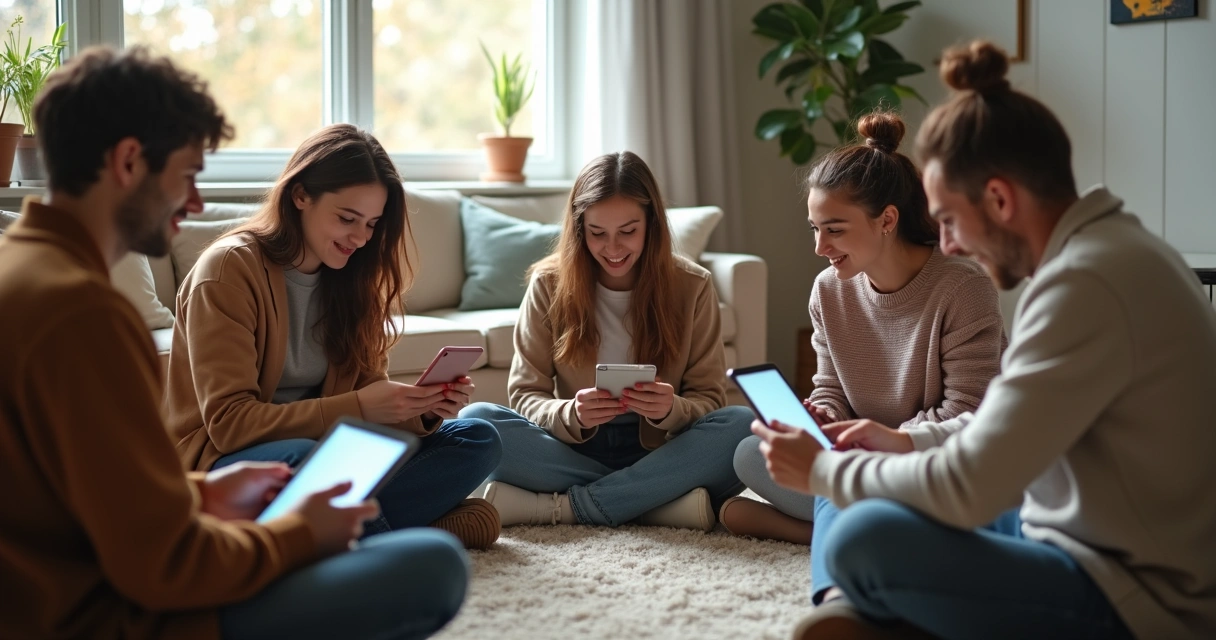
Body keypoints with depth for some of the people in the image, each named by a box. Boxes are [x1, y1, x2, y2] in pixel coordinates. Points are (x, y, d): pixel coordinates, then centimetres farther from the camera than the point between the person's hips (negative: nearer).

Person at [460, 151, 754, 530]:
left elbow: (709, 400, -2)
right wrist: (572, 415, -25)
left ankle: (560, 506, -26)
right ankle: (660, 500, -28)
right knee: (474, 420, -25)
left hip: (657, 450, 0)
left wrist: (672, 410, -26)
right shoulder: (549, 284, -1)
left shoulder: (691, 286, -1)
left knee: (743, 426, -30)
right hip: (576, 449, 0)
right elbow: (524, 395, -2)